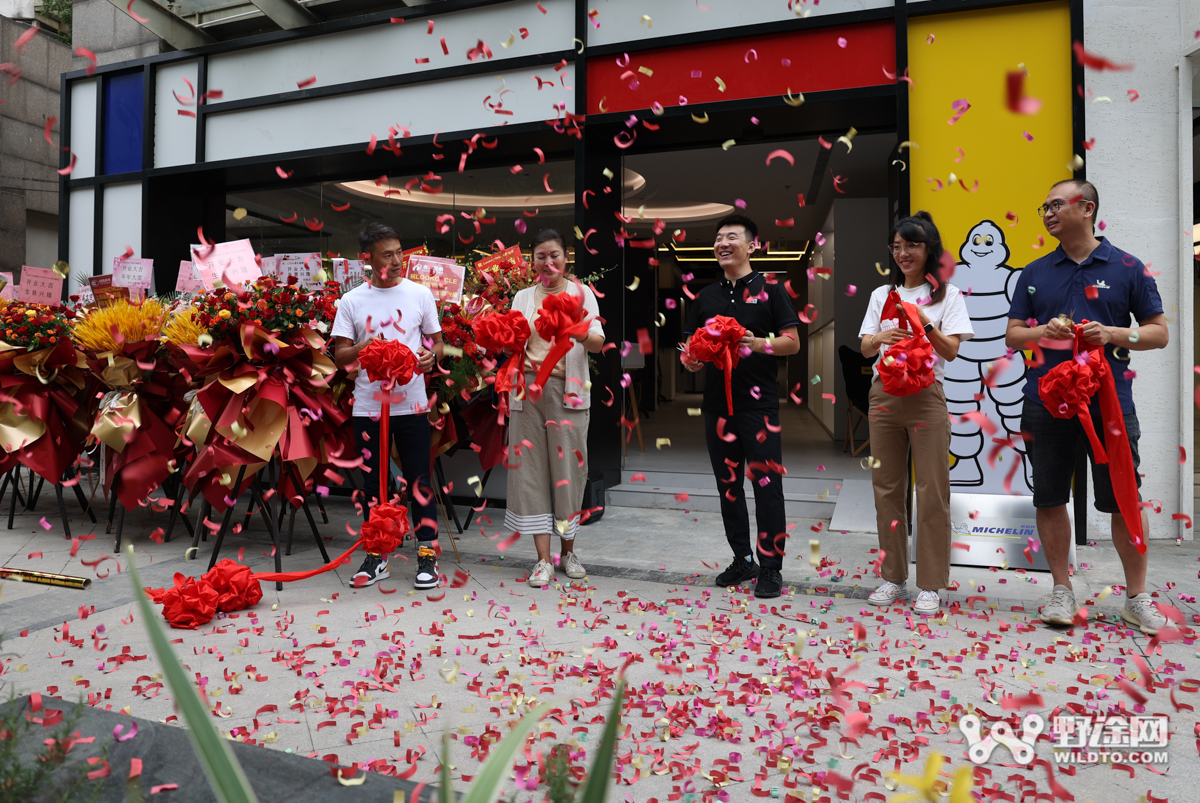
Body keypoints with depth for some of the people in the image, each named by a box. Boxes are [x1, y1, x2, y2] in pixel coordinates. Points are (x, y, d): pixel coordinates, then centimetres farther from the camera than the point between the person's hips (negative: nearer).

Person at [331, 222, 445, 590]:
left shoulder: (419, 293, 4)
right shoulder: (352, 301, 4)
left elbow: (437, 341, 9)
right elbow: (340, 356, 3)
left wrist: (430, 356, -13)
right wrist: (361, 349, -17)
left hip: (412, 403, -1)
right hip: (368, 405, 1)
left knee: (419, 480, 2)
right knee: (375, 481, 10)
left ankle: (427, 555, 12)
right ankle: (376, 557, 23)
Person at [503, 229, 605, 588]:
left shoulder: (581, 293, 7)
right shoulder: (523, 297, 14)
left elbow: (598, 342, -5)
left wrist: (581, 335, -26)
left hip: (568, 390, -2)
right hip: (528, 387, 2)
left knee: (567, 467, 0)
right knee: (532, 468, -2)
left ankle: (568, 551, 18)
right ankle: (543, 559, 4)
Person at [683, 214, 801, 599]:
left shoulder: (769, 290, 2)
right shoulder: (706, 296, 14)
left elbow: (792, 342, -2)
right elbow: (690, 345, 16)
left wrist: (758, 344, -19)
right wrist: (691, 360, -7)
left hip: (759, 402, -5)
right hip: (717, 403, 5)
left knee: (766, 484, -3)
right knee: (728, 484, 12)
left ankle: (770, 566, 9)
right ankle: (742, 559, 26)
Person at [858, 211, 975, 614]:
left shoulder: (947, 294, 5)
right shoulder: (882, 294, 14)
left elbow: (951, 350, -3)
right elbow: (865, 348, 9)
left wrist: (923, 320, -16)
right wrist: (881, 338, -12)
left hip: (926, 396, -3)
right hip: (884, 395, 4)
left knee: (931, 492, -2)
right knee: (887, 488, 6)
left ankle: (930, 584, 10)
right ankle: (893, 577, 18)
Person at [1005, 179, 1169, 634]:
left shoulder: (1127, 268, 4)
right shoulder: (1034, 273, 10)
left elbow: (1159, 332, 5)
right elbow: (1013, 336, 10)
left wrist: (1113, 334, -13)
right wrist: (1044, 331, -10)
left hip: (1109, 398, -2)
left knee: (1124, 500, 4)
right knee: (1049, 499, 6)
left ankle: (1137, 598, 20)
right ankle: (1061, 590, 21)